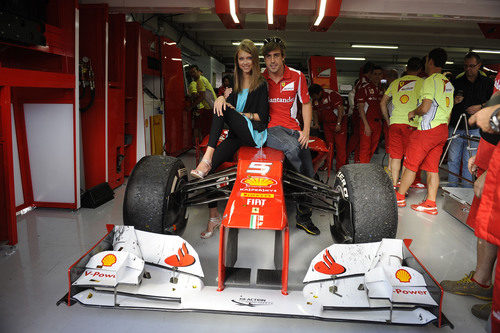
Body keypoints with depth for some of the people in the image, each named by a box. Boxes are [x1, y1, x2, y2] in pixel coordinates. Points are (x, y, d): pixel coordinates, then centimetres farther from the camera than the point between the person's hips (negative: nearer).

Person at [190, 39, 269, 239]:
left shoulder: (261, 83, 3)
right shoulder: (235, 81, 19)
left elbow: (262, 116, -1)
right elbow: (229, 100, 4)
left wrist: (238, 113, -9)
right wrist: (221, 98, -18)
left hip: (255, 133, -5)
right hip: (237, 135, 5)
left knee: (224, 110, -26)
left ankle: (207, 158, -32)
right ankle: (214, 216, -9)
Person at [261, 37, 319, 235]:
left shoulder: (297, 77, 6)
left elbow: (306, 104, 13)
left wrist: (306, 131, 2)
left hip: (292, 128, 3)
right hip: (268, 128, -2)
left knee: (308, 172, -6)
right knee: (292, 147, -36)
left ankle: (303, 218, 12)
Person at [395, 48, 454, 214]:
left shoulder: (430, 80, -11)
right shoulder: (448, 82, 16)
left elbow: (425, 108, -20)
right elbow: (448, 108, 20)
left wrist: (413, 113, -1)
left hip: (428, 129, -8)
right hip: (442, 130, 8)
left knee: (411, 164, 2)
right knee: (432, 167, 7)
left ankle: (399, 196, 12)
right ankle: (430, 204, 6)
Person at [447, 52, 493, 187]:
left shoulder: (487, 82, 7)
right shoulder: (457, 81, 9)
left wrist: (481, 107, -7)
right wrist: (454, 101, -8)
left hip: (475, 128, -1)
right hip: (456, 127, 1)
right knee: (453, 159, 3)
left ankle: (466, 189, 10)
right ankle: (452, 186, 14)